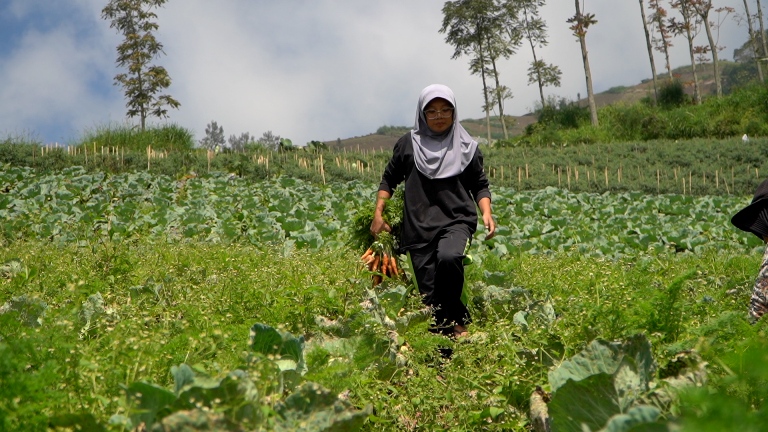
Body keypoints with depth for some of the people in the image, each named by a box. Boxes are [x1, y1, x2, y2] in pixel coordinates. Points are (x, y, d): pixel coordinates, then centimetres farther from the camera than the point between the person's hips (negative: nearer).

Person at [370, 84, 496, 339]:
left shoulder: (467, 147, 8)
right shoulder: (408, 144, 9)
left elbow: (479, 186, 13)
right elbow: (389, 179, 17)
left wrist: (486, 212, -5)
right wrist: (378, 214, 9)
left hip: (456, 221, -1)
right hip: (419, 226, 2)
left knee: (448, 258, -32)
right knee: (428, 294, -6)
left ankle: (457, 321, -14)